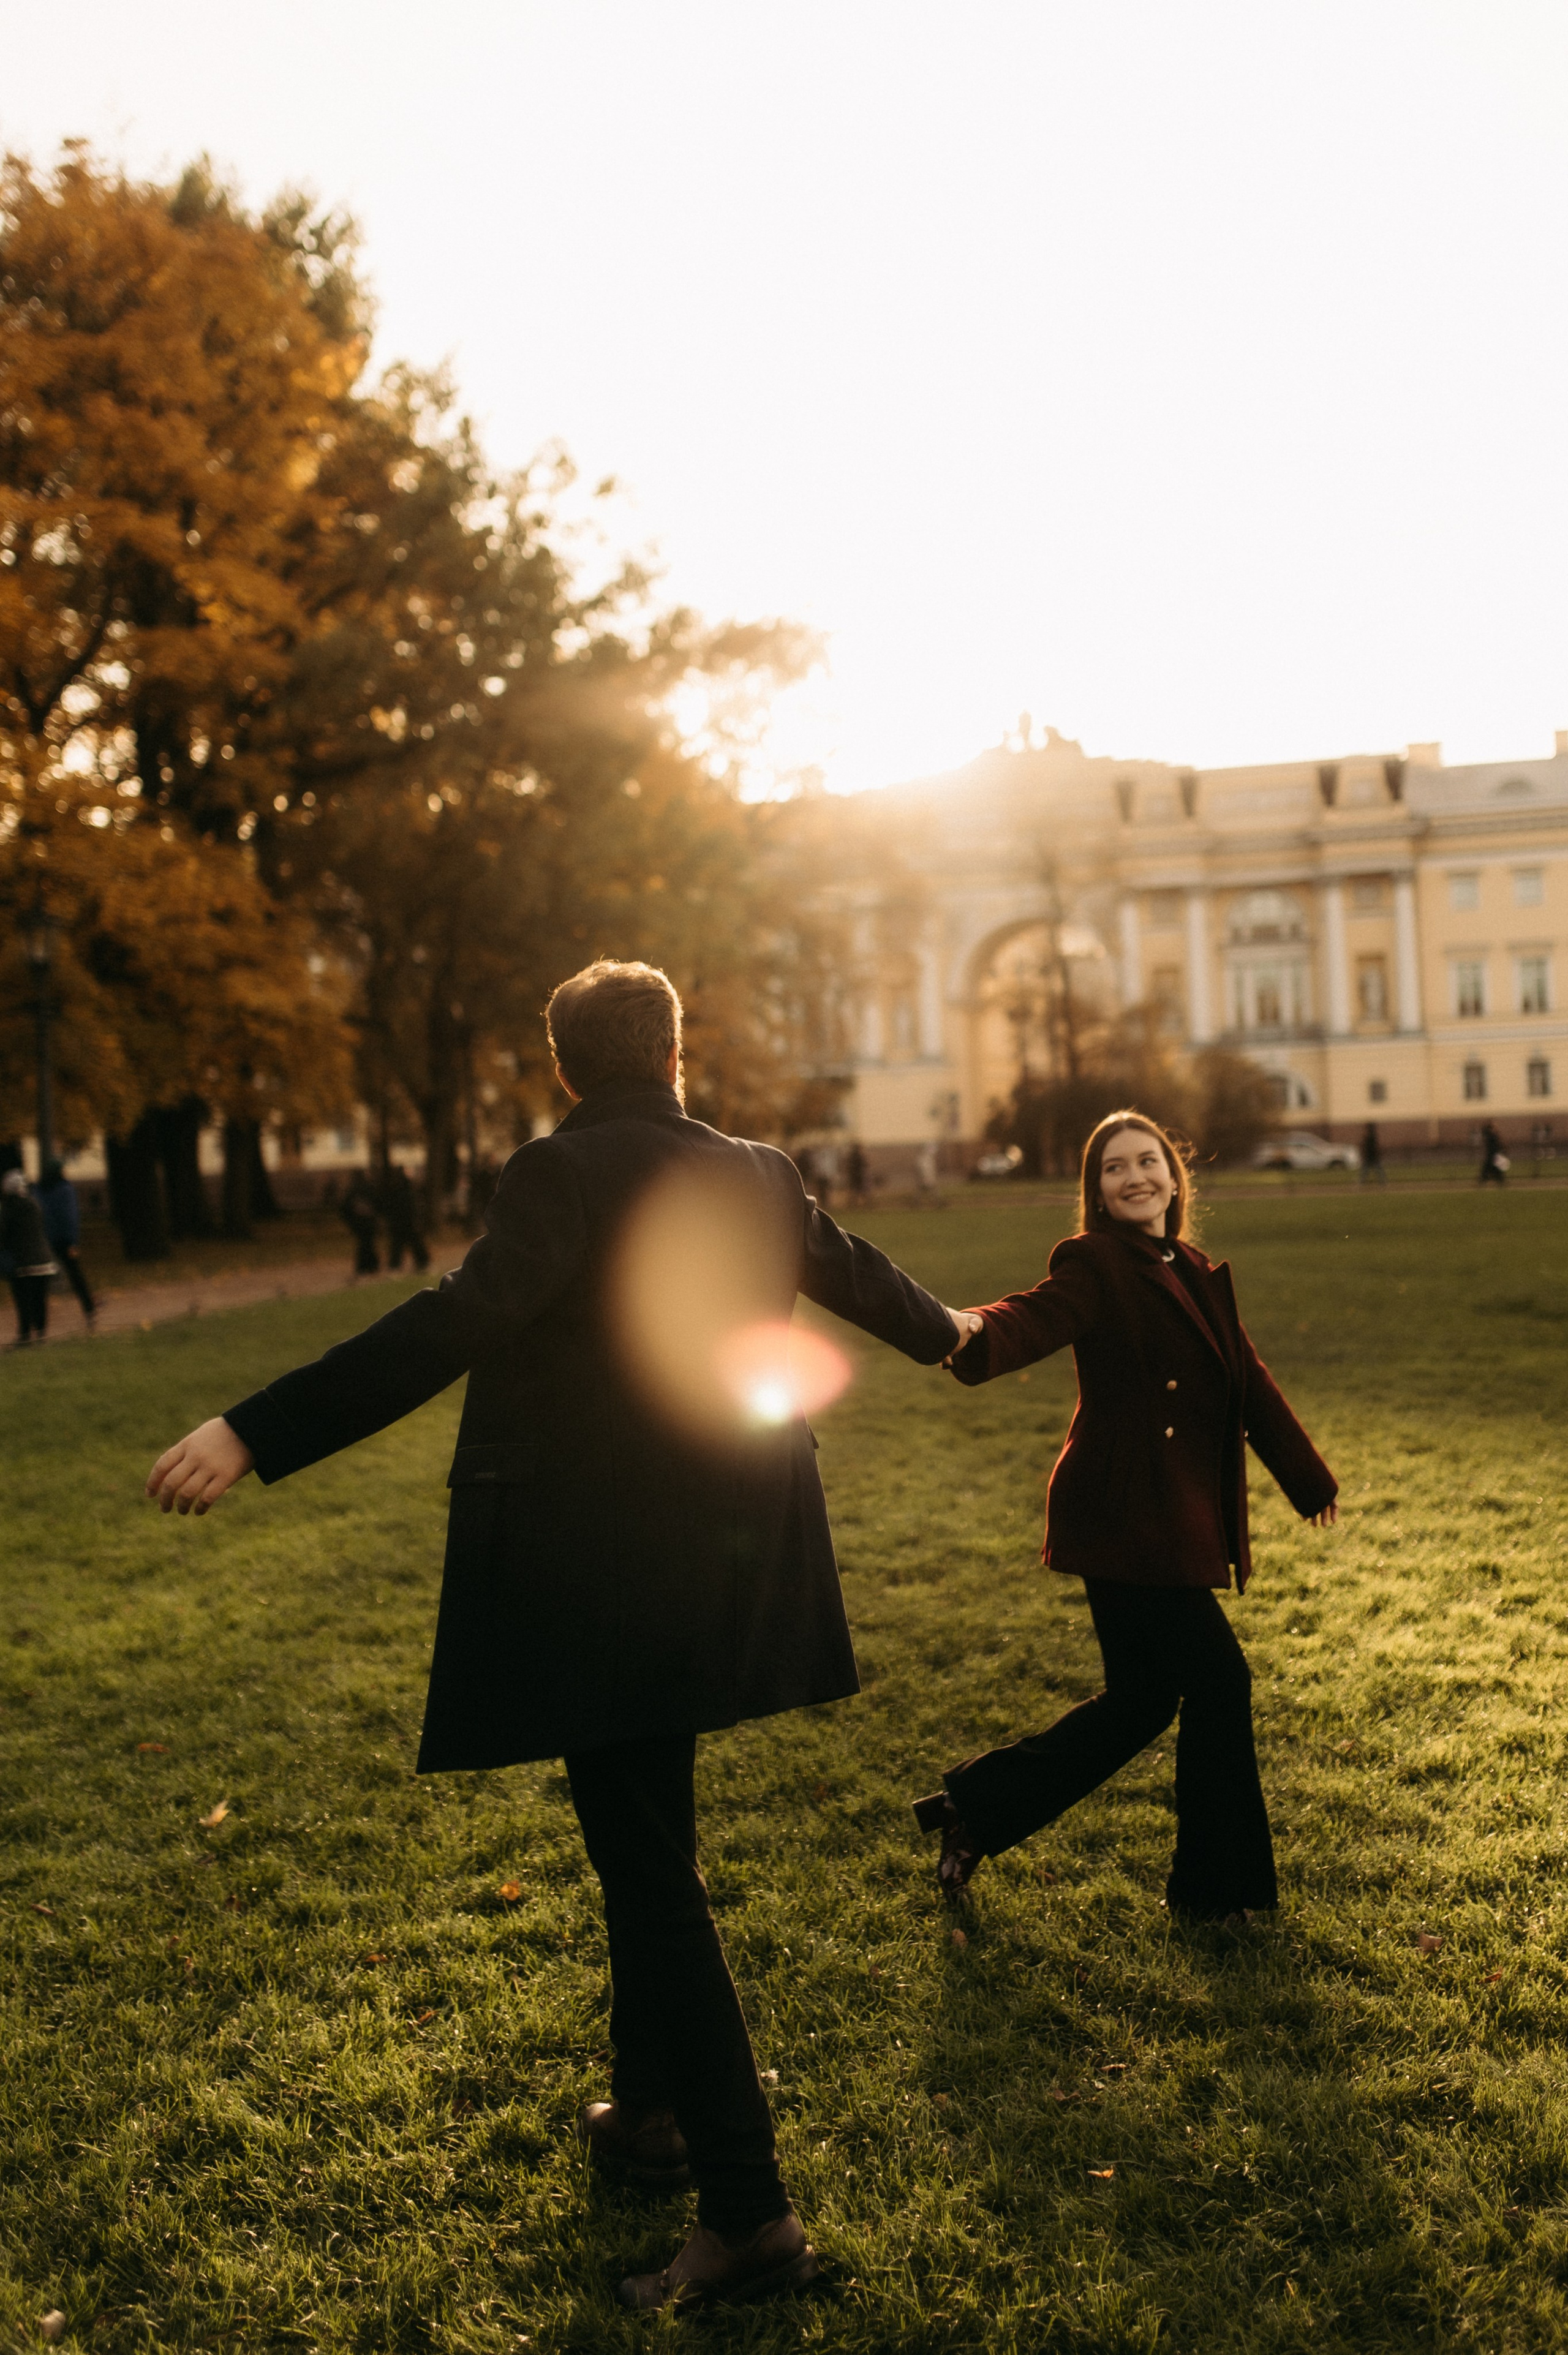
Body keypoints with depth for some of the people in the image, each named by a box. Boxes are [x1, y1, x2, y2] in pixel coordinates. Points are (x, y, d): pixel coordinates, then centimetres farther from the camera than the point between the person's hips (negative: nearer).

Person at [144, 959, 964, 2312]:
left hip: (591, 1586, -7)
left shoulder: (564, 1176, -14)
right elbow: (857, 1272, 24)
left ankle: (751, 2217, 3)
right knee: (649, 1846, 23)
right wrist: (943, 1333, 46)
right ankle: (651, 2113, 39)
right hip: (712, 1577, 7)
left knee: (651, 1874, -1)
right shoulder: (760, 1179, 6)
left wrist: (258, 1435, -32)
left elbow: (456, 1325, -28)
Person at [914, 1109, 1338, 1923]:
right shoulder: (1095, 1264, -8)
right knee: (1218, 1680, -3)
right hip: (1122, 1515, -8)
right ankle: (1215, 1885, 14)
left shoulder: (1198, 1276, 16)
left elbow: (1249, 1382, 23)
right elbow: (1039, 1316, -28)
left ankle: (976, 1808, 23)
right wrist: (975, 1332, -51)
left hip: (1175, 1520, 9)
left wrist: (1308, 1478, 31)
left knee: (1141, 1702, 11)